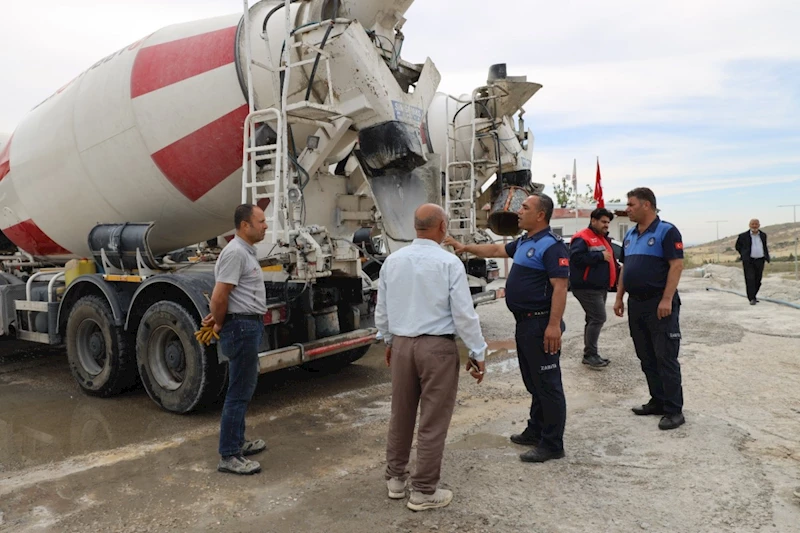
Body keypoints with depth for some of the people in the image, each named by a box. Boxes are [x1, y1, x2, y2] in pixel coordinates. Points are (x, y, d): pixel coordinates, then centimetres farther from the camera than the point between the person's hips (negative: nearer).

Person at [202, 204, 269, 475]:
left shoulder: (247, 251, 14)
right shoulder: (235, 252, -18)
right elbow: (219, 296, -22)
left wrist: (218, 317, 13)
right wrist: (220, 324, -7)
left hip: (250, 325, 11)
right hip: (242, 327, -11)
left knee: (244, 387, 18)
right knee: (239, 392, -6)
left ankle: (237, 442, 30)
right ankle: (228, 456, 2)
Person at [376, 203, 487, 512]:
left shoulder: (392, 261, 5)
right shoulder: (449, 262, -12)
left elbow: (382, 310, 13)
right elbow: (464, 314, -11)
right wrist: (477, 353, -2)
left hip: (401, 344, 6)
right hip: (438, 347, -5)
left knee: (401, 414, 18)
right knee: (433, 421, 6)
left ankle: (395, 478, 33)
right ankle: (424, 492, 16)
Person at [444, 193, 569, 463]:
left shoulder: (551, 245, -16)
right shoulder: (523, 242, 14)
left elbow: (560, 286, -23)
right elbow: (496, 250, 29)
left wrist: (554, 325, -28)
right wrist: (466, 247, 28)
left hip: (541, 324, -10)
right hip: (525, 322, 10)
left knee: (548, 384, -2)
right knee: (533, 382, 18)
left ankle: (552, 444, 7)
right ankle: (536, 431, 31)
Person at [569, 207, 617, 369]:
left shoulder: (603, 239, 19)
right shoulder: (582, 238, -13)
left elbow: (609, 260, 29)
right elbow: (576, 258, -27)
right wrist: (600, 256, -22)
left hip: (600, 287, 10)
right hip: (587, 287, -10)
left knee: (594, 319, 12)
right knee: (598, 318, -14)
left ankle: (590, 354, 19)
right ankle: (590, 354, -7)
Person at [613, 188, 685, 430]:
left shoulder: (666, 231, -9)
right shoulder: (630, 235, 14)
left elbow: (676, 265, -16)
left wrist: (667, 299, -22)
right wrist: (619, 297, 13)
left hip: (659, 304, -8)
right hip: (636, 304, 8)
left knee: (666, 358, -3)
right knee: (646, 357, 13)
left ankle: (674, 410, 4)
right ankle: (658, 401, 24)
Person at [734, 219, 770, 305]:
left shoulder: (763, 235, 10)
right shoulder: (743, 236, -1)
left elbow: (764, 246, 24)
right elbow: (738, 246, 11)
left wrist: (767, 256, 13)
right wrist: (745, 255, 4)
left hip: (760, 261, 4)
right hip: (748, 261, -4)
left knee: (758, 280, 8)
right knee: (750, 279, -11)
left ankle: (753, 295, 28)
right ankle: (752, 299, -9)